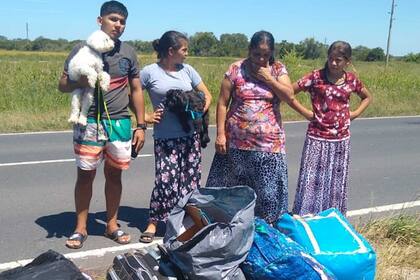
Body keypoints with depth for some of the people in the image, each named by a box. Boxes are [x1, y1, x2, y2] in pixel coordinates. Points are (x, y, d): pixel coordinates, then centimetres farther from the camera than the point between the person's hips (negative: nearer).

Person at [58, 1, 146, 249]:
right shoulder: (83, 49, -1)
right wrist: (80, 82, -20)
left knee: (114, 174, 10)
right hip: (89, 123, -2)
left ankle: (112, 224, 25)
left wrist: (141, 125, 5)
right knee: (85, 175, 4)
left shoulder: (128, 53, 7)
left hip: (120, 124, 2)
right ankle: (80, 228, 18)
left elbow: (136, 90, 10)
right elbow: (63, 85, 3)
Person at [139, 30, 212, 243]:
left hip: (190, 135, 4)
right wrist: (145, 117, -7)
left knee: (191, 179, 6)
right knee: (166, 180, -8)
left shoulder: (187, 70, 8)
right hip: (165, 138, -4)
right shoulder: (149, 72, -3)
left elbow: (206, 95, 13)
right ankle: (152, 223, 9)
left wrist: (200, 112, -4)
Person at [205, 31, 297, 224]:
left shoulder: (278, 70, 4)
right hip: (236, 141, 0)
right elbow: (222, 103, -1)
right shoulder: (236, 69, -1)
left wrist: (268, 78, -12)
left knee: (268, 188, 2)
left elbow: (290, 97, -6)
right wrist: (220, 134, -6)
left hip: (269, 143, 1)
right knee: (233, 186, 7)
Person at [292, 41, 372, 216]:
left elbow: (367, 97, 20)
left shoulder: (351, 80, 2)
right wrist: (305, 112, -9)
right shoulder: (316, 77, -8)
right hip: (317, 138, -3)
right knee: (312, 181, 0)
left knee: (336, 182, 12)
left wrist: (355, 114, 6)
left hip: (341, 140, 3)